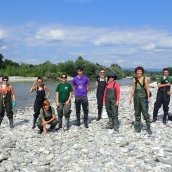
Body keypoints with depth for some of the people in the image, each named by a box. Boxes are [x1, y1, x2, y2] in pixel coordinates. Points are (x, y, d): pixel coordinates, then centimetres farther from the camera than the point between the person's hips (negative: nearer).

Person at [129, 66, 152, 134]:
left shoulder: (145, 79, -3)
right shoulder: (134, 79, 7)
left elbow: (147, 89, -5)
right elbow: (133, 89, 10)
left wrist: (148, 97, -12)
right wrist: (131, 97, 5)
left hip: (143, 97, -4)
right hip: (136, 97, 4)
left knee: (145, 113, -6)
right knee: (137, 113, 9)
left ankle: (148, 128, -1)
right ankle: (138, 127, 19)